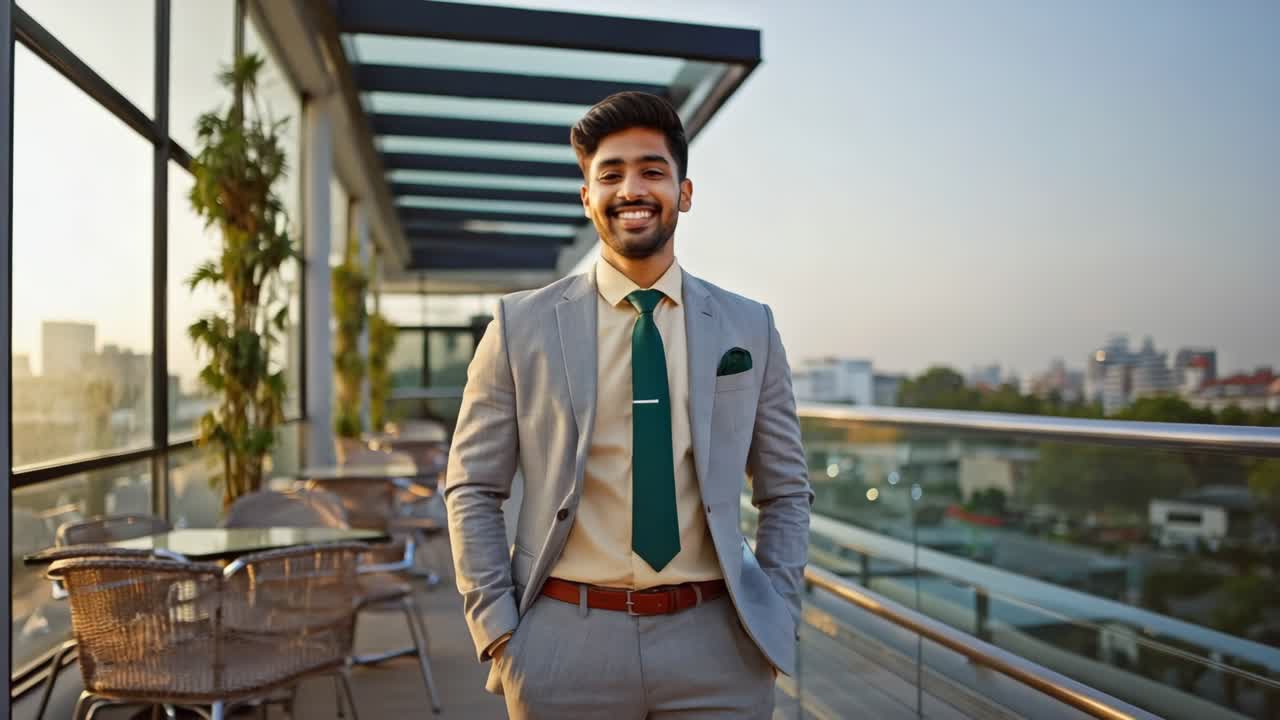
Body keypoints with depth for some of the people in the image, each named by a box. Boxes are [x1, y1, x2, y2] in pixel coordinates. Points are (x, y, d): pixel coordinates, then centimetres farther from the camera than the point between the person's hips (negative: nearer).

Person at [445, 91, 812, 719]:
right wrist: (498, 632, -5)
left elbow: (786, 493, 9)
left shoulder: (750, 328, 3)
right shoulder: (521, 325, -1)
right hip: (564, 642, -1)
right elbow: (471, 490, 1)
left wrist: (777, 621, 0)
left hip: (716, 644, 1)